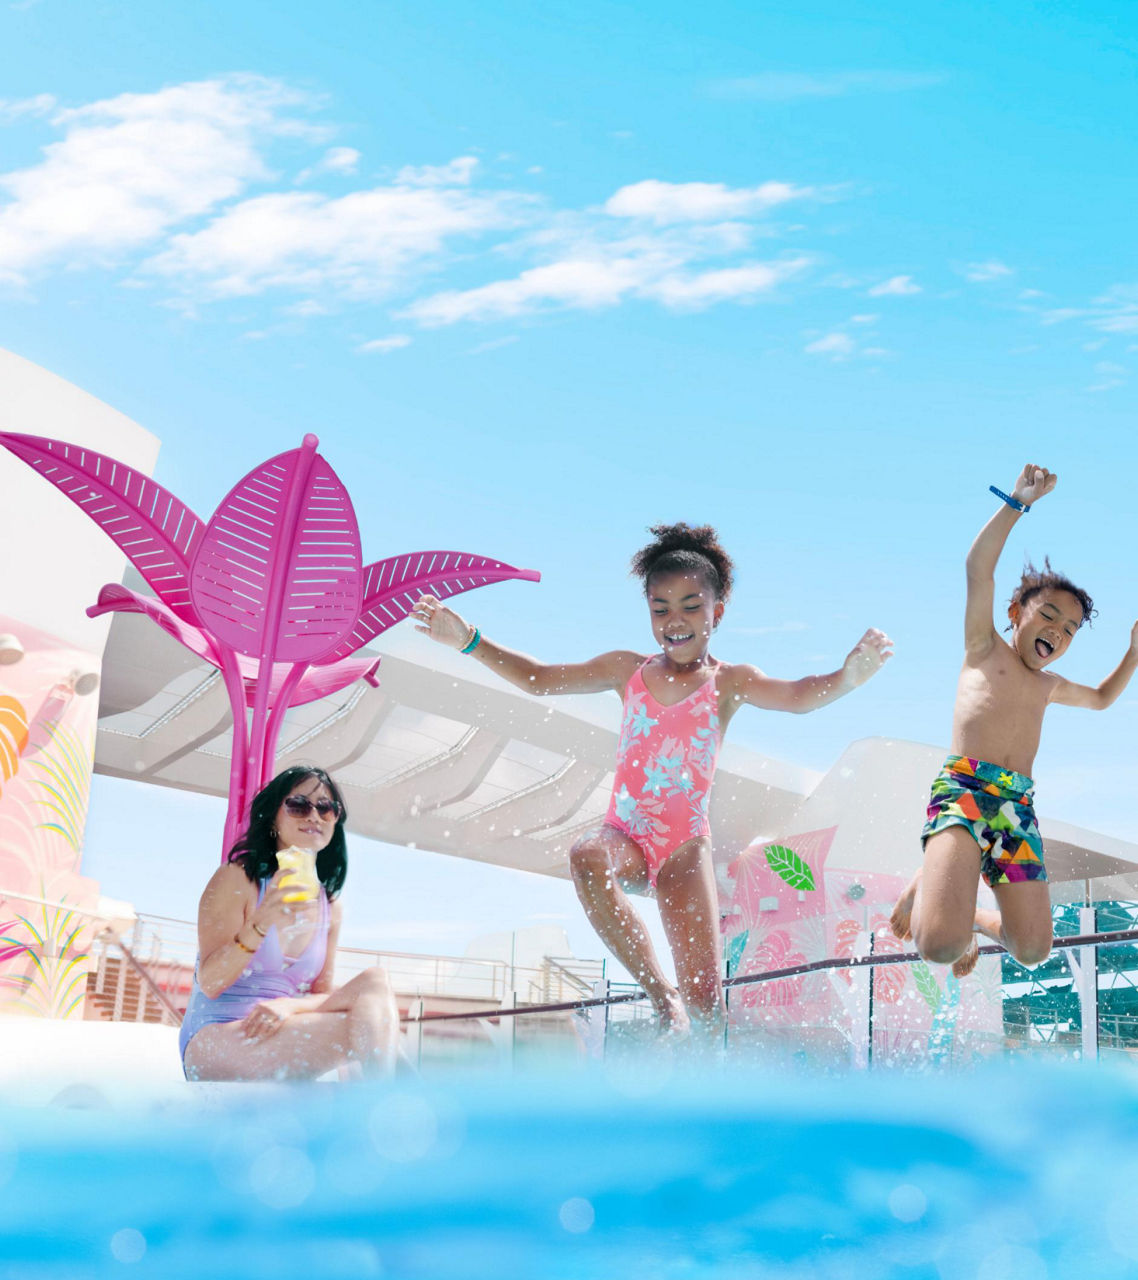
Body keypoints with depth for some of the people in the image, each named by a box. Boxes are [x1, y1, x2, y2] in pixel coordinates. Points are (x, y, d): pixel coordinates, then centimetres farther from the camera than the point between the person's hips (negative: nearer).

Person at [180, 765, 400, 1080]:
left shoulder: (329, 905, 12)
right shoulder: (237, 878, -4)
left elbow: (323, 994, 11)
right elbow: (209, 983, -12)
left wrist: (288, 1005, -14)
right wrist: (259, 925, -30)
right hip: (212, 1042, -6)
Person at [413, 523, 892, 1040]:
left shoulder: (729, 681, 1)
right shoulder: (627, 669, 9)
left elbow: (797, 696, -18)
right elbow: (538, 679, 12)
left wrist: (847, 676, -40)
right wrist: (470, 641, 2)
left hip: (685, 846, -1)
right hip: (625, 835, 2)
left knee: (705, 1001, -12)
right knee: (586, 859, -37)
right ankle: (660, 994, -23)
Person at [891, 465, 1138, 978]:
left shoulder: (1049, 685, 31)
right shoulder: (984, 648, 14)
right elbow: (978, 567, 1)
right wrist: (1019, 501, -3)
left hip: (1018, 807, 6)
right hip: (963, 787, -6)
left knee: (1032, 950, -5)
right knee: (940, 946, -30)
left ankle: (968, 914, 25)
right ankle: (924, 888, 6)